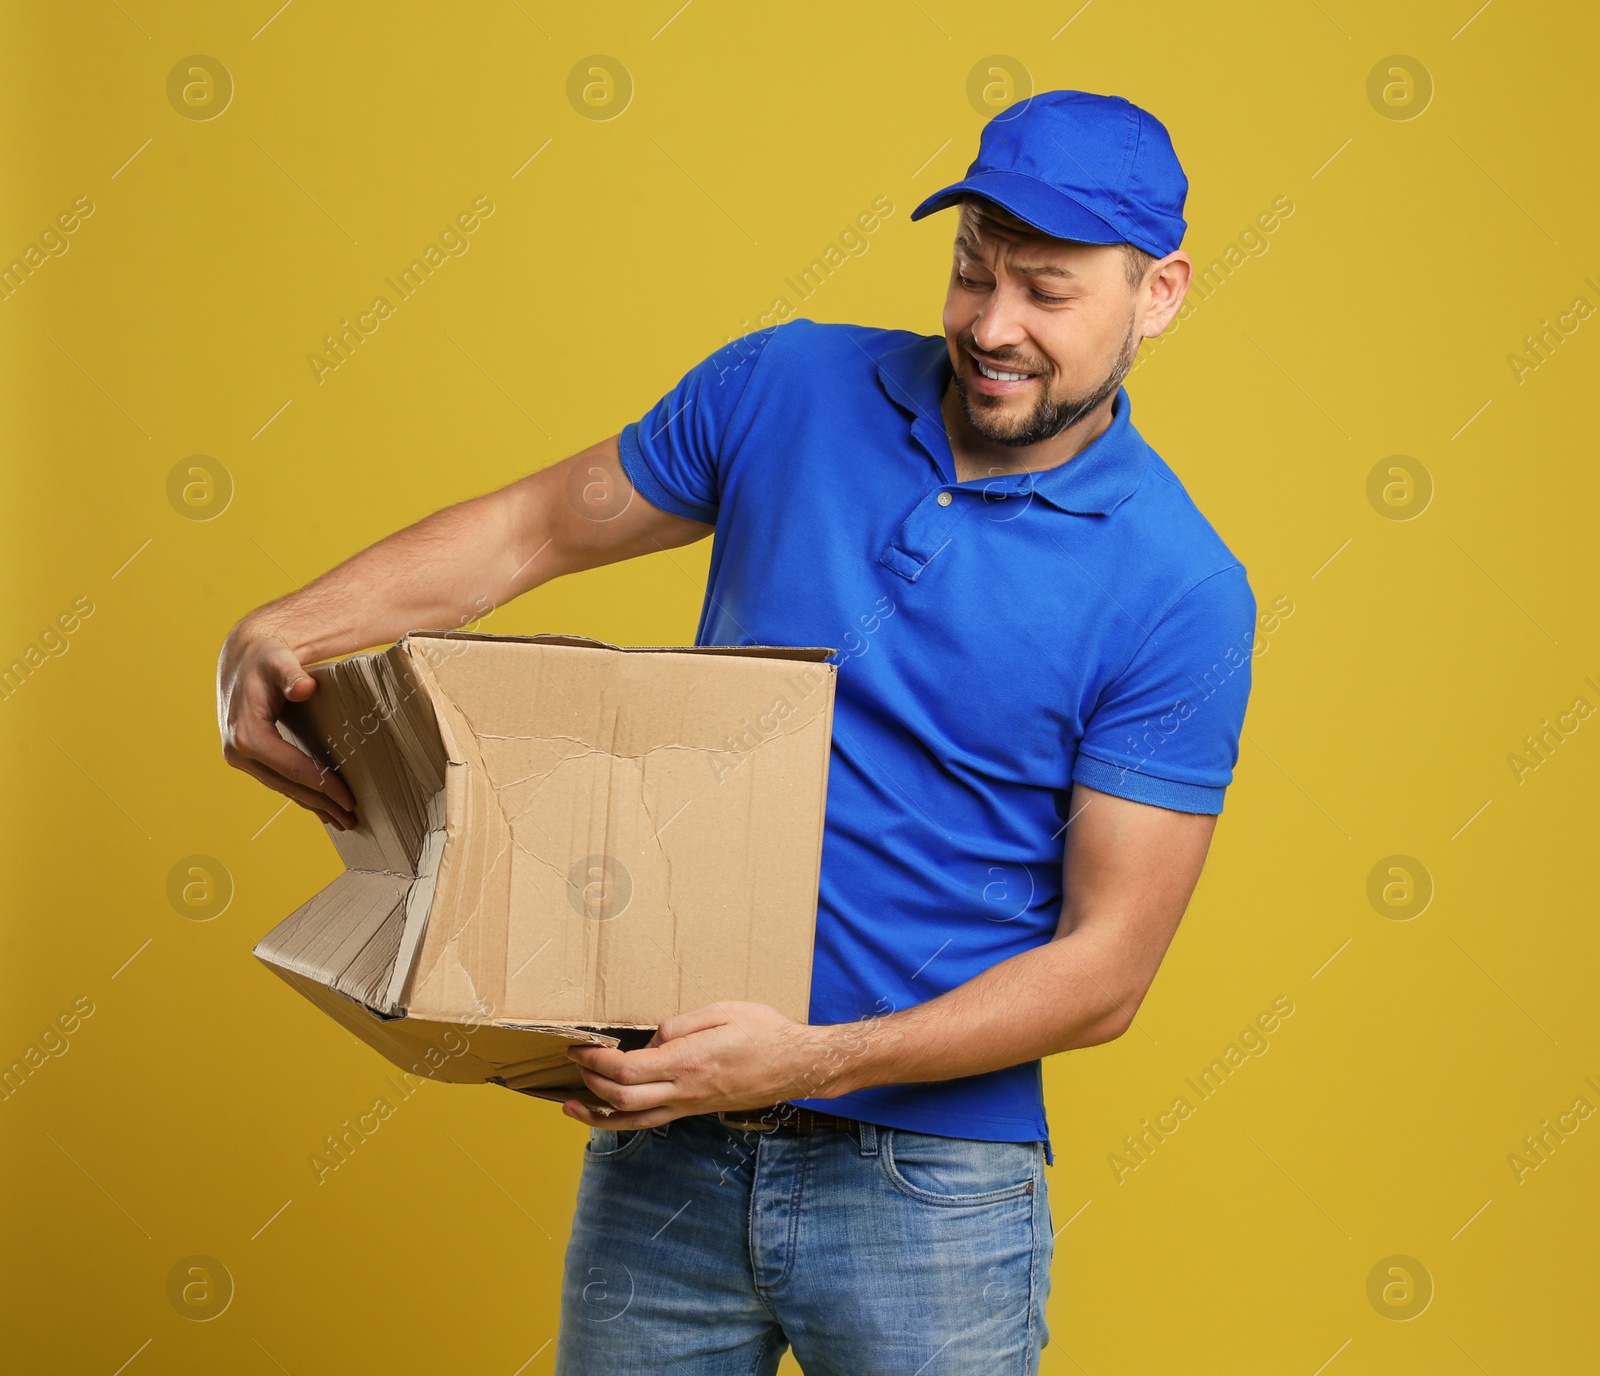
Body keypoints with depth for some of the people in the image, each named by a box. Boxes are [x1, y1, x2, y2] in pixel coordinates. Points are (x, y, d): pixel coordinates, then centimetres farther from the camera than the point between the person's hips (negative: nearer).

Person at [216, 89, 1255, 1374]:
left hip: (925, 1183, -3)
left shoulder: (1181, 593, -11)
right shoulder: (789, 390, 0)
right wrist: (282, 629, -4)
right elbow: (533, 524, 11)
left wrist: (814, 1060, -22)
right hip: (666, 1140, 3)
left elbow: (1109, 969, -12)